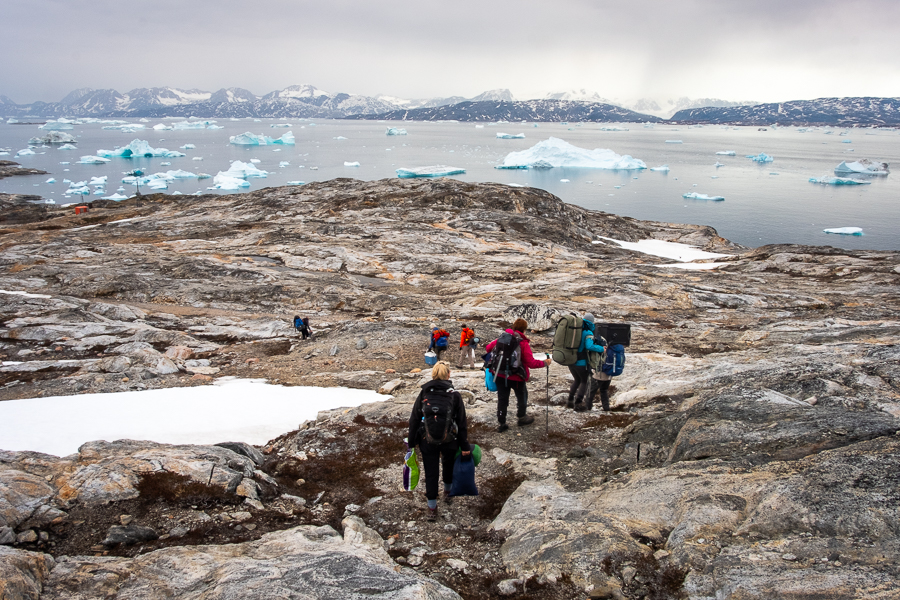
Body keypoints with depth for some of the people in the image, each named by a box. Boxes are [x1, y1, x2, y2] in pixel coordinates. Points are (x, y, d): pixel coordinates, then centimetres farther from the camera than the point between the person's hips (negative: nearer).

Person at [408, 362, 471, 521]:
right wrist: (465, 446, 2)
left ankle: (432, 508, 13)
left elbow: (414, 420, 2)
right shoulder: (454, 395, -6)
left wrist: (411, 442, 12)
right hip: (449, 440, 0)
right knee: (449, 465, 27)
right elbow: (461, 423, -4)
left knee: (430, 473, 9)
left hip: (427, 441, 0)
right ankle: (448, 491, 46)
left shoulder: (423, 394, -2)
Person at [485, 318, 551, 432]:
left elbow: (488, 348, 5)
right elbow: (531, 363, -18)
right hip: (516, 376, -4)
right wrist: (544, 363, -5)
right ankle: (521, 417, 35)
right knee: (522, 395, 22)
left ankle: (501, 423, 15)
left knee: (502, 398, 12)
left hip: (500, 375, 4)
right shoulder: (523, 343, -15)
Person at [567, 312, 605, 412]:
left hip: (570, 361, 6)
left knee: (577, 380, 25)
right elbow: (589, 346, -28)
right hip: (581, 363, -6)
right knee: (584, 382, 14)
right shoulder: (588, 333, -13)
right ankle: (578, 404, 10)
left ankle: (570, 401, 25)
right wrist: (601, 349, -18)